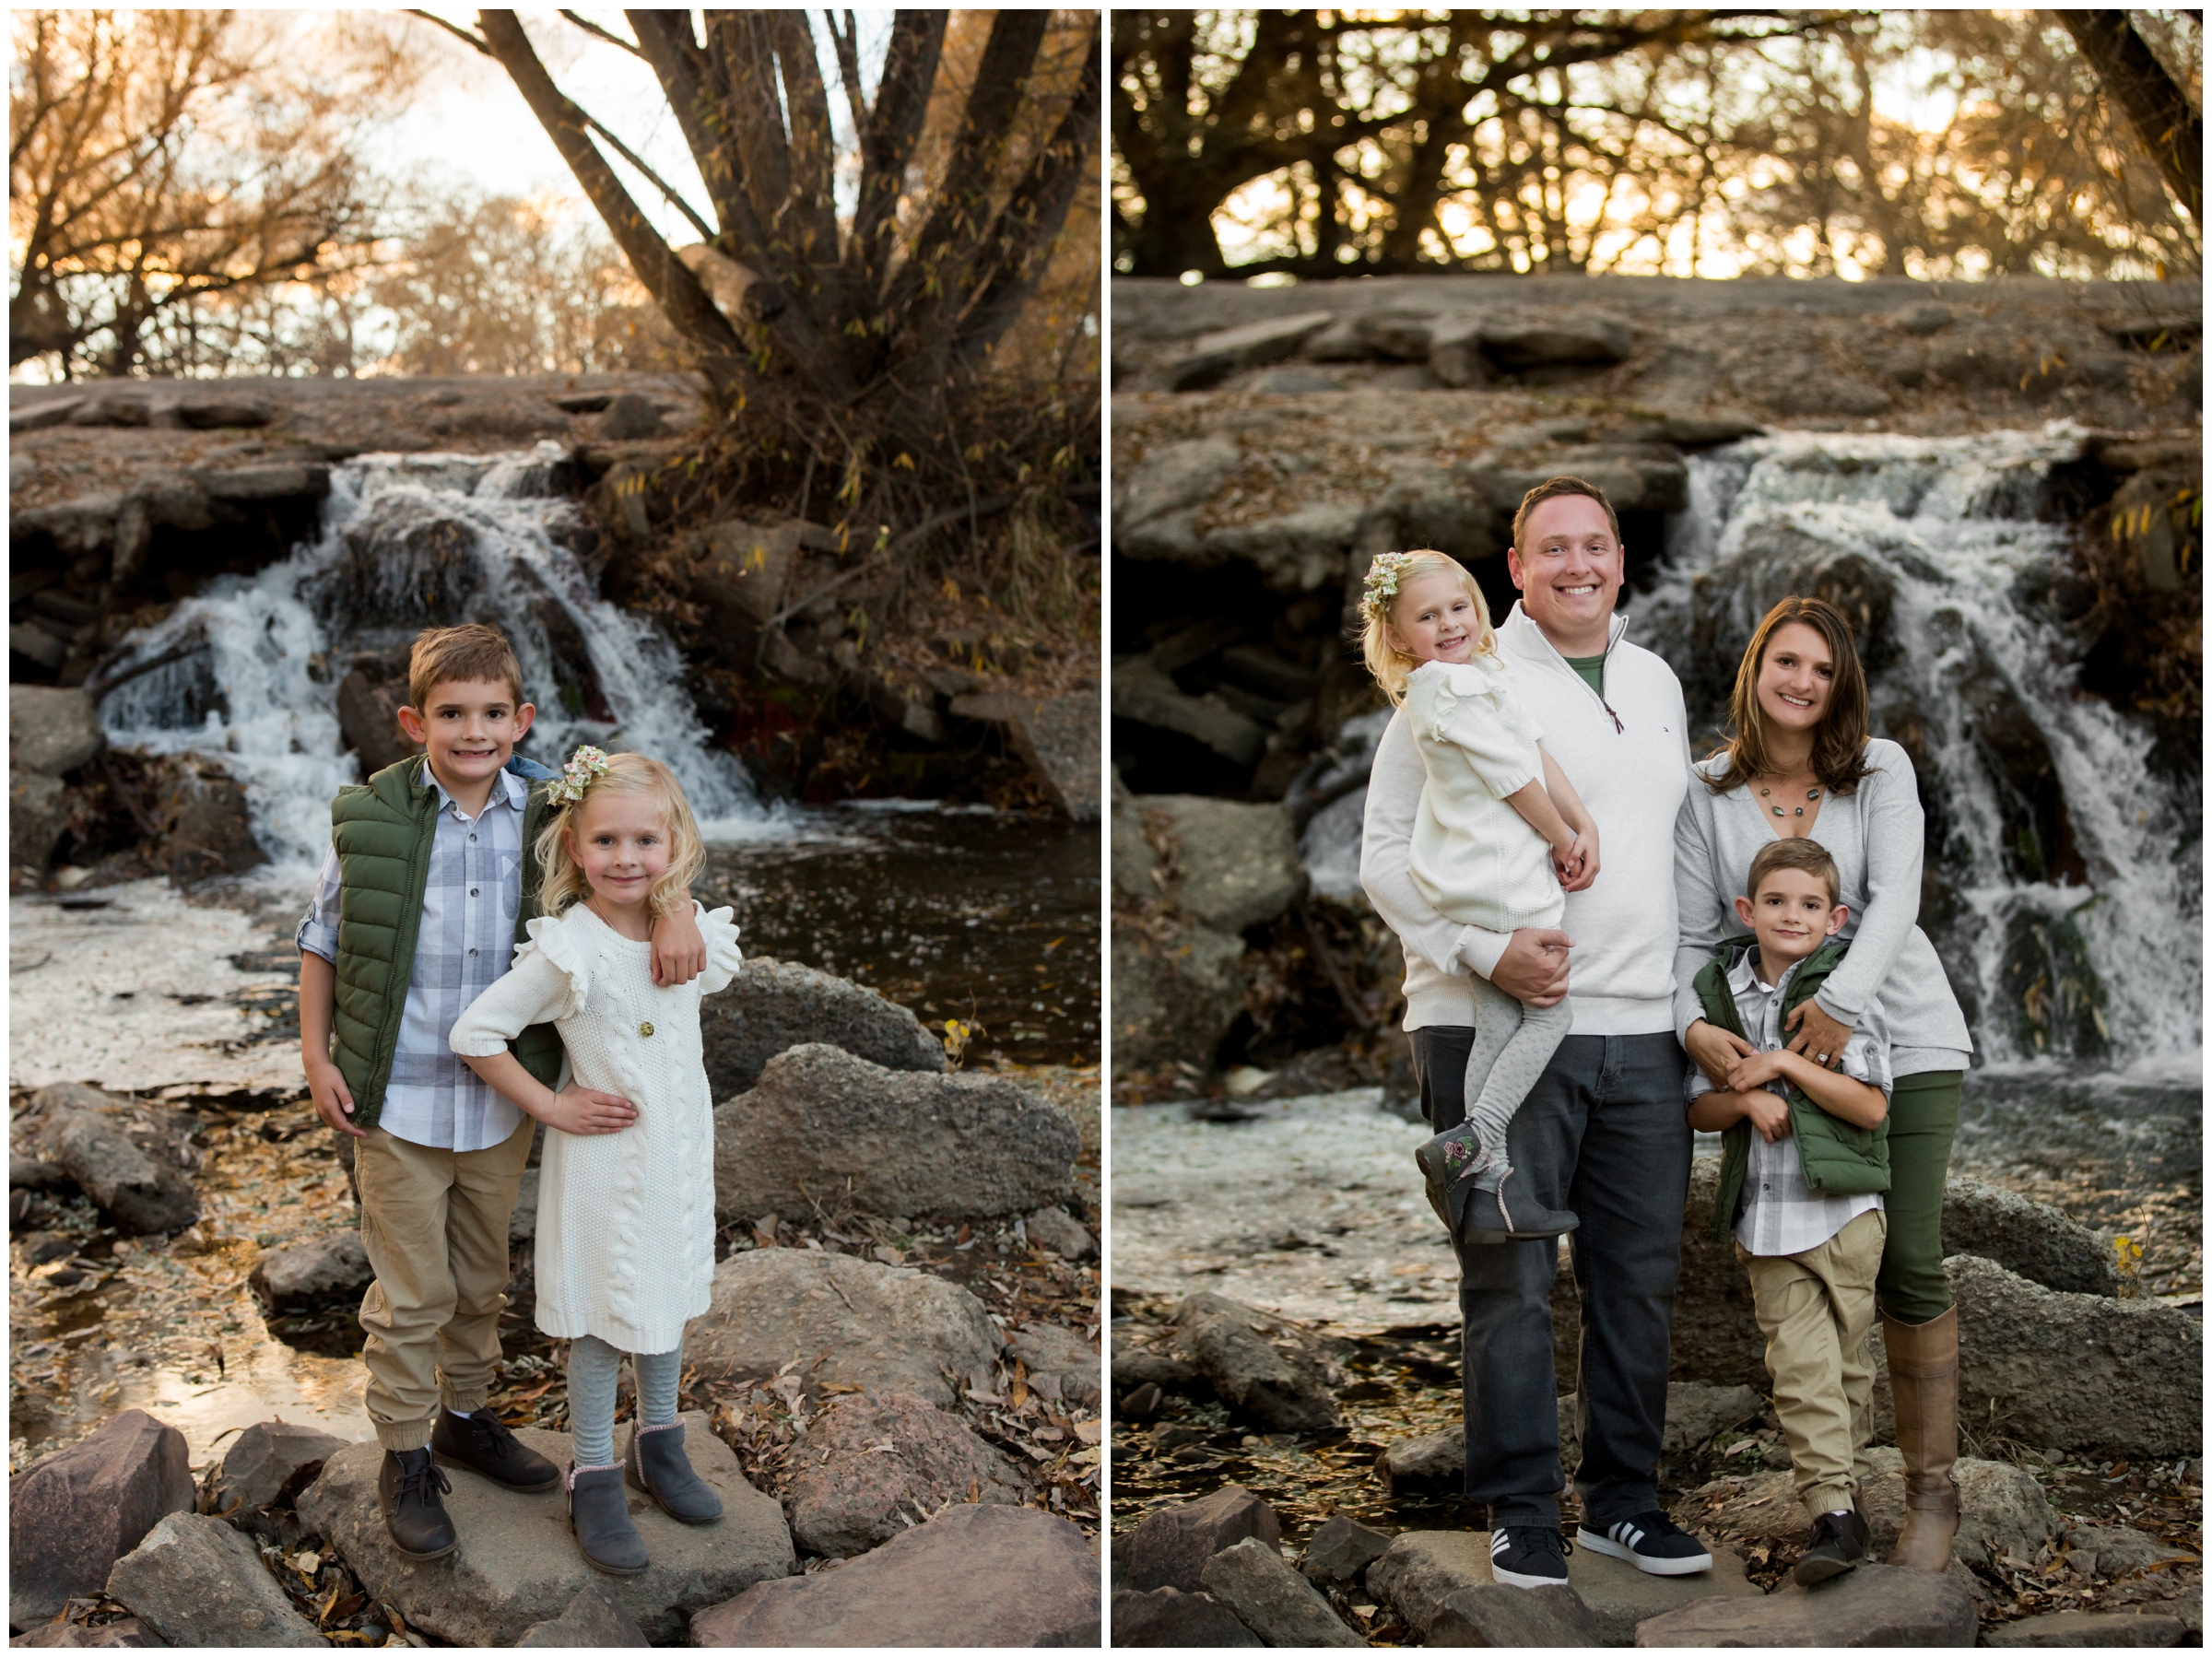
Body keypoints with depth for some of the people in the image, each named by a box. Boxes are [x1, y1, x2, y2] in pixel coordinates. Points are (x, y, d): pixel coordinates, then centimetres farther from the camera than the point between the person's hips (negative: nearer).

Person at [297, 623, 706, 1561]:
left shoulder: (548, 815, -5)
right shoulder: (371, 820, -10)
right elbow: (322, 940, 0)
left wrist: (675, 911, -14)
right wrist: (316, 1056, -4)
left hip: (502, 1102, 3)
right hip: (398, 1104, -3)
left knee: (481, 1282, 20)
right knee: (411, 1294, 5)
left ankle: (464, 1418, 41)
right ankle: (404, 1459, 22)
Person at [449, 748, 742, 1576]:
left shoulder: (691, 933, -4)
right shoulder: (567, 949, -21)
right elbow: (475, 1033, -20)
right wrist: (551, 1107, -17)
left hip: (683, 1146, 6)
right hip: (604, 1160, -6)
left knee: (670, 1296, 20)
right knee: (603, 1317, 6)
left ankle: (658, 1444, 39)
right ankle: (594, 1479, 21)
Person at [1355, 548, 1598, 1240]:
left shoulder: (1485, 675, 14)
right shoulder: (1449, 689, -18)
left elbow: (1537, 751, 11)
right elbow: (1511, 776, -17)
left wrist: (1584, 824, 2)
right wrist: (1562, 840, -4)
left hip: (1471, 887, 10)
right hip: (1504, 882, -10)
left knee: (1497, 1028, 9)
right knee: (1550, 1014, 0)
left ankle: (1490, 1184, 11)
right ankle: (1471, 1143, -9)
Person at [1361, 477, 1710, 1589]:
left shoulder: (1658, 684, 17)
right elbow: (1387, 851, -5)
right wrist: (1484, 951, -17)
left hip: (1642, 1027, 6)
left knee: (1641, 1272, 10)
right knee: (1512, 1280, -1)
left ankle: (1623, 1497, 24)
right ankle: (1522, 1515, 10)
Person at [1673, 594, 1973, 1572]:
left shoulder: (1881, 771, 0)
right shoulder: (1708, 792, 2)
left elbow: (1894, 900, -12)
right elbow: (1691, 931, -1)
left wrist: (1842, 998, -27)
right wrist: (1693, 1023, -20)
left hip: (1901, 1036, -1)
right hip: (1781, 1049, 1)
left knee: (1909, 1261, -5)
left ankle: (1933, 1487, 5)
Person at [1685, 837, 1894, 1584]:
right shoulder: (1717, 992, 7)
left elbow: (1871, 1107, -9)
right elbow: (1700, 1108, 9)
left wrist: (1785, 1065, -15)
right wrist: (1748, 1099, -12)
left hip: (1842, 1209, -2)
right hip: (1763, 1214, 2)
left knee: (1844, 1360, 8)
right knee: (1800, 1366, -6)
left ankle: (1847, 1483, 24)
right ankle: (1834, 1514, -7)